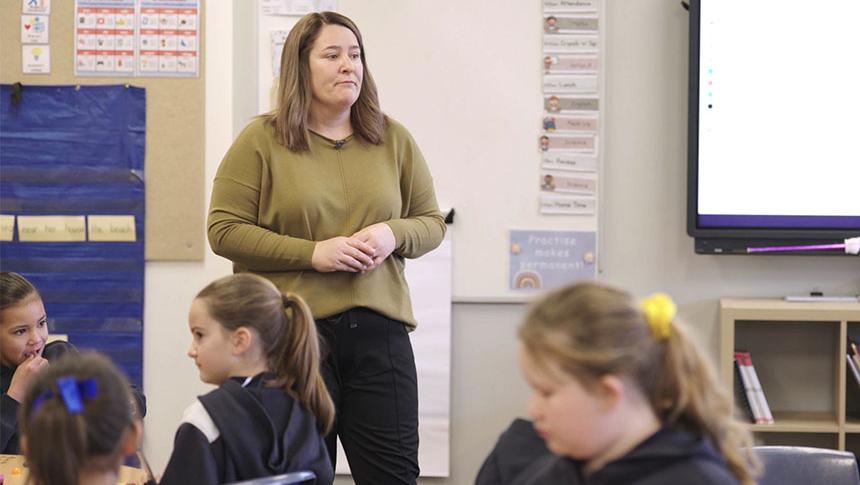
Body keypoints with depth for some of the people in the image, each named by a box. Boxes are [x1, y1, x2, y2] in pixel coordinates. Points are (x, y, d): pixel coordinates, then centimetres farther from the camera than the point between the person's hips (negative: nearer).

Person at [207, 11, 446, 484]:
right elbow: (224, 230, -6)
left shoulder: (394, 139, 10)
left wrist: (393, 234, -9)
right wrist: (313, 253, -15)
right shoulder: (262, 140, -1)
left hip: (378, 330, 3)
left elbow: (431, 223, 15)